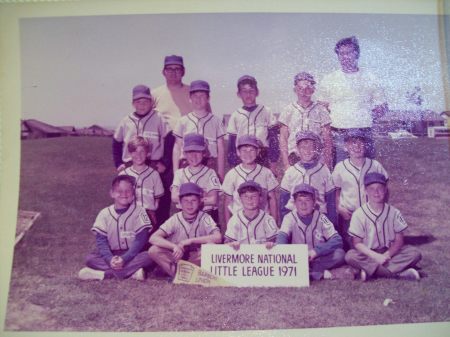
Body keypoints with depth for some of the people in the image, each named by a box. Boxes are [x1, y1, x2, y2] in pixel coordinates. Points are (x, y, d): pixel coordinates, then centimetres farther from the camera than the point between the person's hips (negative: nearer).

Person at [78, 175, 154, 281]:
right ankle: (132, 271, -31)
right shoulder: (105, 213, -1)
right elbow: (101, 240, -6)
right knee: (90, 258, -23)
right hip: (111, 254, 2)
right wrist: (110, 259, -24)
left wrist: (124, 259, -23)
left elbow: (140, 239, -12)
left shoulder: (139, 212, -7)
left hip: (133, 254, -2)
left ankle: (104, 274, -31)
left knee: (149, 256, -30)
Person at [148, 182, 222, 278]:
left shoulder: (205, 218, -9)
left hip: (196, 259, 0)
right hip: (177, 258, 0)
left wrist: (191, 240, -26)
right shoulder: (175, 219, -9)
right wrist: (174, 246, -34)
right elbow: (153, 238, -18)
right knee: (153, 250, -24)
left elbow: (218, 238, -24)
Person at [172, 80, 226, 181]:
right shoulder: (183, 121, 8)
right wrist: (176, 173, 3)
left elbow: (221, 149, 7)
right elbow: (177, 149, 9)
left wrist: (220, 174, 3)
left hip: (210, 166, 0)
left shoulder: (216, 121, 7)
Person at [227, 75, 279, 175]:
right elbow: (231, 143, 9)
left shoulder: (266, 112, 4)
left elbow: (273, 139, 3)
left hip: (263, 159, -1)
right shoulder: (235, 115, 8)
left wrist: (273, 165, -2)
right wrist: (233, 166, 5)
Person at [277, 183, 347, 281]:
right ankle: (321, 274, -28)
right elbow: (282, 237, -19)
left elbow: (337, 240, -10)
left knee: (339, 253, -26)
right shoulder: (289, 218, -1)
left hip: (319, 258, 1)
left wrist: (316, 250, -25)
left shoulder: (321, 218, 0)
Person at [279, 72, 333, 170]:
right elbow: (283, 139, 6)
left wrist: (327, 164, -1)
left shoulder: (321, 110, 7)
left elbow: (327, 140, 7)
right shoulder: (288, 110, 7)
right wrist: (286, 164, -2)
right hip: (294, 157, 0)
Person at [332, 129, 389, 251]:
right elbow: (336, 191, 4)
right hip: (347, 215, -1)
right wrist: (339, 208, -8)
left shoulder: (375, 165, 1)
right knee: (349, 248, 3)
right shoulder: (340, 167, -1)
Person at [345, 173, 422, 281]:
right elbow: (357, 243, -9)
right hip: (368, 254, -2)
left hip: (389, 252, 2)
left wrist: (386, 255, -17)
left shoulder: (394, 212, -2)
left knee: (415, 253, -19)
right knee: (350, 256, -31)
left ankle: (370, 269, -26)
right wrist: (376, 256, -22)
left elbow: (399, 240, -1)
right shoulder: (359, 214, -8)